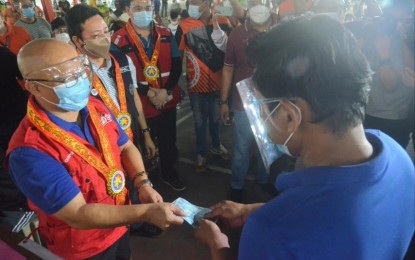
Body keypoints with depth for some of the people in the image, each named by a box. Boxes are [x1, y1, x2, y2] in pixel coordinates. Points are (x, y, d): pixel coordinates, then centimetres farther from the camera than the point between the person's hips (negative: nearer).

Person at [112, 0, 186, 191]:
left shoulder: (165, 34, 2)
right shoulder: (119, 40, -12)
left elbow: (177, 66, 1)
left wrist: (166, 91, -13)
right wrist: (149, 93, -16)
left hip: (168, 100, 4)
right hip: (141, 104, -4)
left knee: (169, 141, 18)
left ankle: (170, 173, 41)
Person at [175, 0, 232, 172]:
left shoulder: (223, 23, -4)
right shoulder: (184, 26, -10)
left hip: (218, 82, 2)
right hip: (197, 84, -2)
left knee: (215, 117, 20)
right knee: (200, 121, 11)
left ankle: (216, 145, 44)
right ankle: (201, 153, 31)